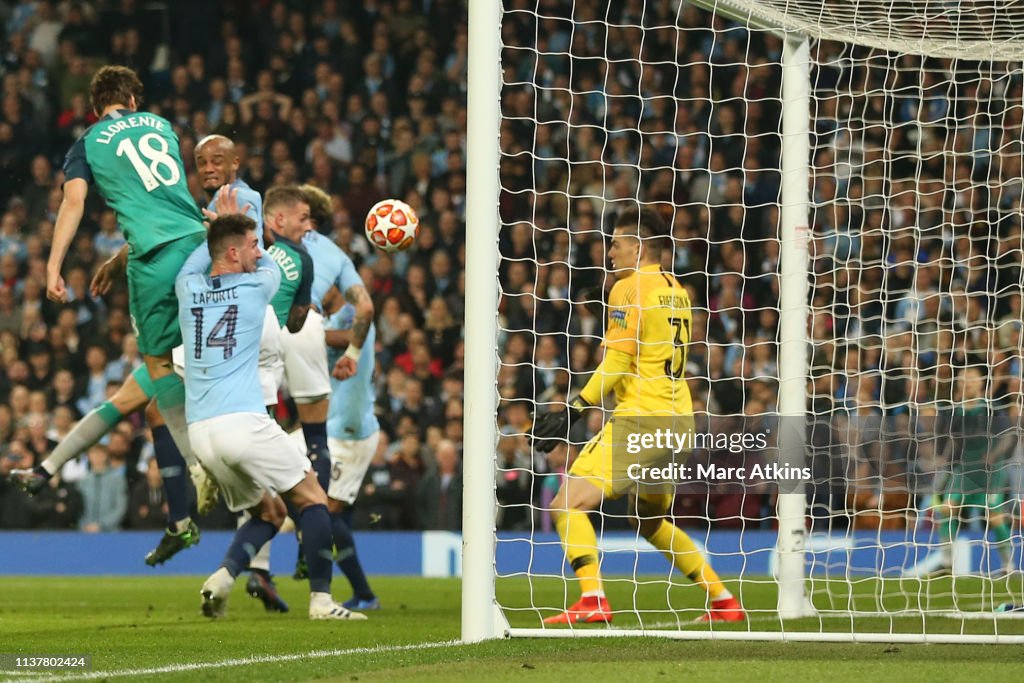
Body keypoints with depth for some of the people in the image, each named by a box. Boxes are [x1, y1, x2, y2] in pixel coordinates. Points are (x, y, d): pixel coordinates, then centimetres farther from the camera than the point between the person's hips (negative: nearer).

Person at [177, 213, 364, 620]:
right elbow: (272, 267, 24)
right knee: (311, 497, 6)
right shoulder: (254, 288, -1)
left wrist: (225, 228, 42)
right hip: (242, 422, -6)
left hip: (200, 432, 6)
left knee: (268, 511, 18)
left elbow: (193, 264, 36)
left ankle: (224, 576, -6)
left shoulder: (188, 289, 10)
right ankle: (320, 599, -5)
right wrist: (244, 236, 38)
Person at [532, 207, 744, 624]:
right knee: (650, 522, 25)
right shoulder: (676, 291, 16)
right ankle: (724, 601, 23)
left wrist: (573, 410, -15)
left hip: (639, 418, -9)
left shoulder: (629, 288, -8)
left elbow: (616, 364, -15)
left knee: (568, 505, -12)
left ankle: (592, 601, -28)